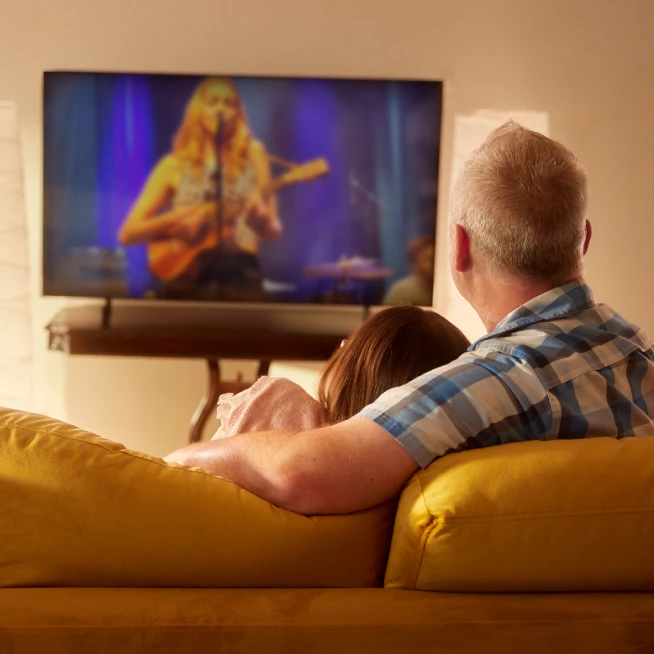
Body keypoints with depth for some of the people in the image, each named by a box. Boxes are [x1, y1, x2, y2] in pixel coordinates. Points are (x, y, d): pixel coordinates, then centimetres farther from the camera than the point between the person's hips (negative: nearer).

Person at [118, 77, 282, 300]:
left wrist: (261, 220, -16)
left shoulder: (252, 156, 8)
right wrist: (175, 220, -11)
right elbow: (128, 234, 4)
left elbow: (273, 232, 5)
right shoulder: (175, 165, 7)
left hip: (240, 276, 0)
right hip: (187, 277, 0)